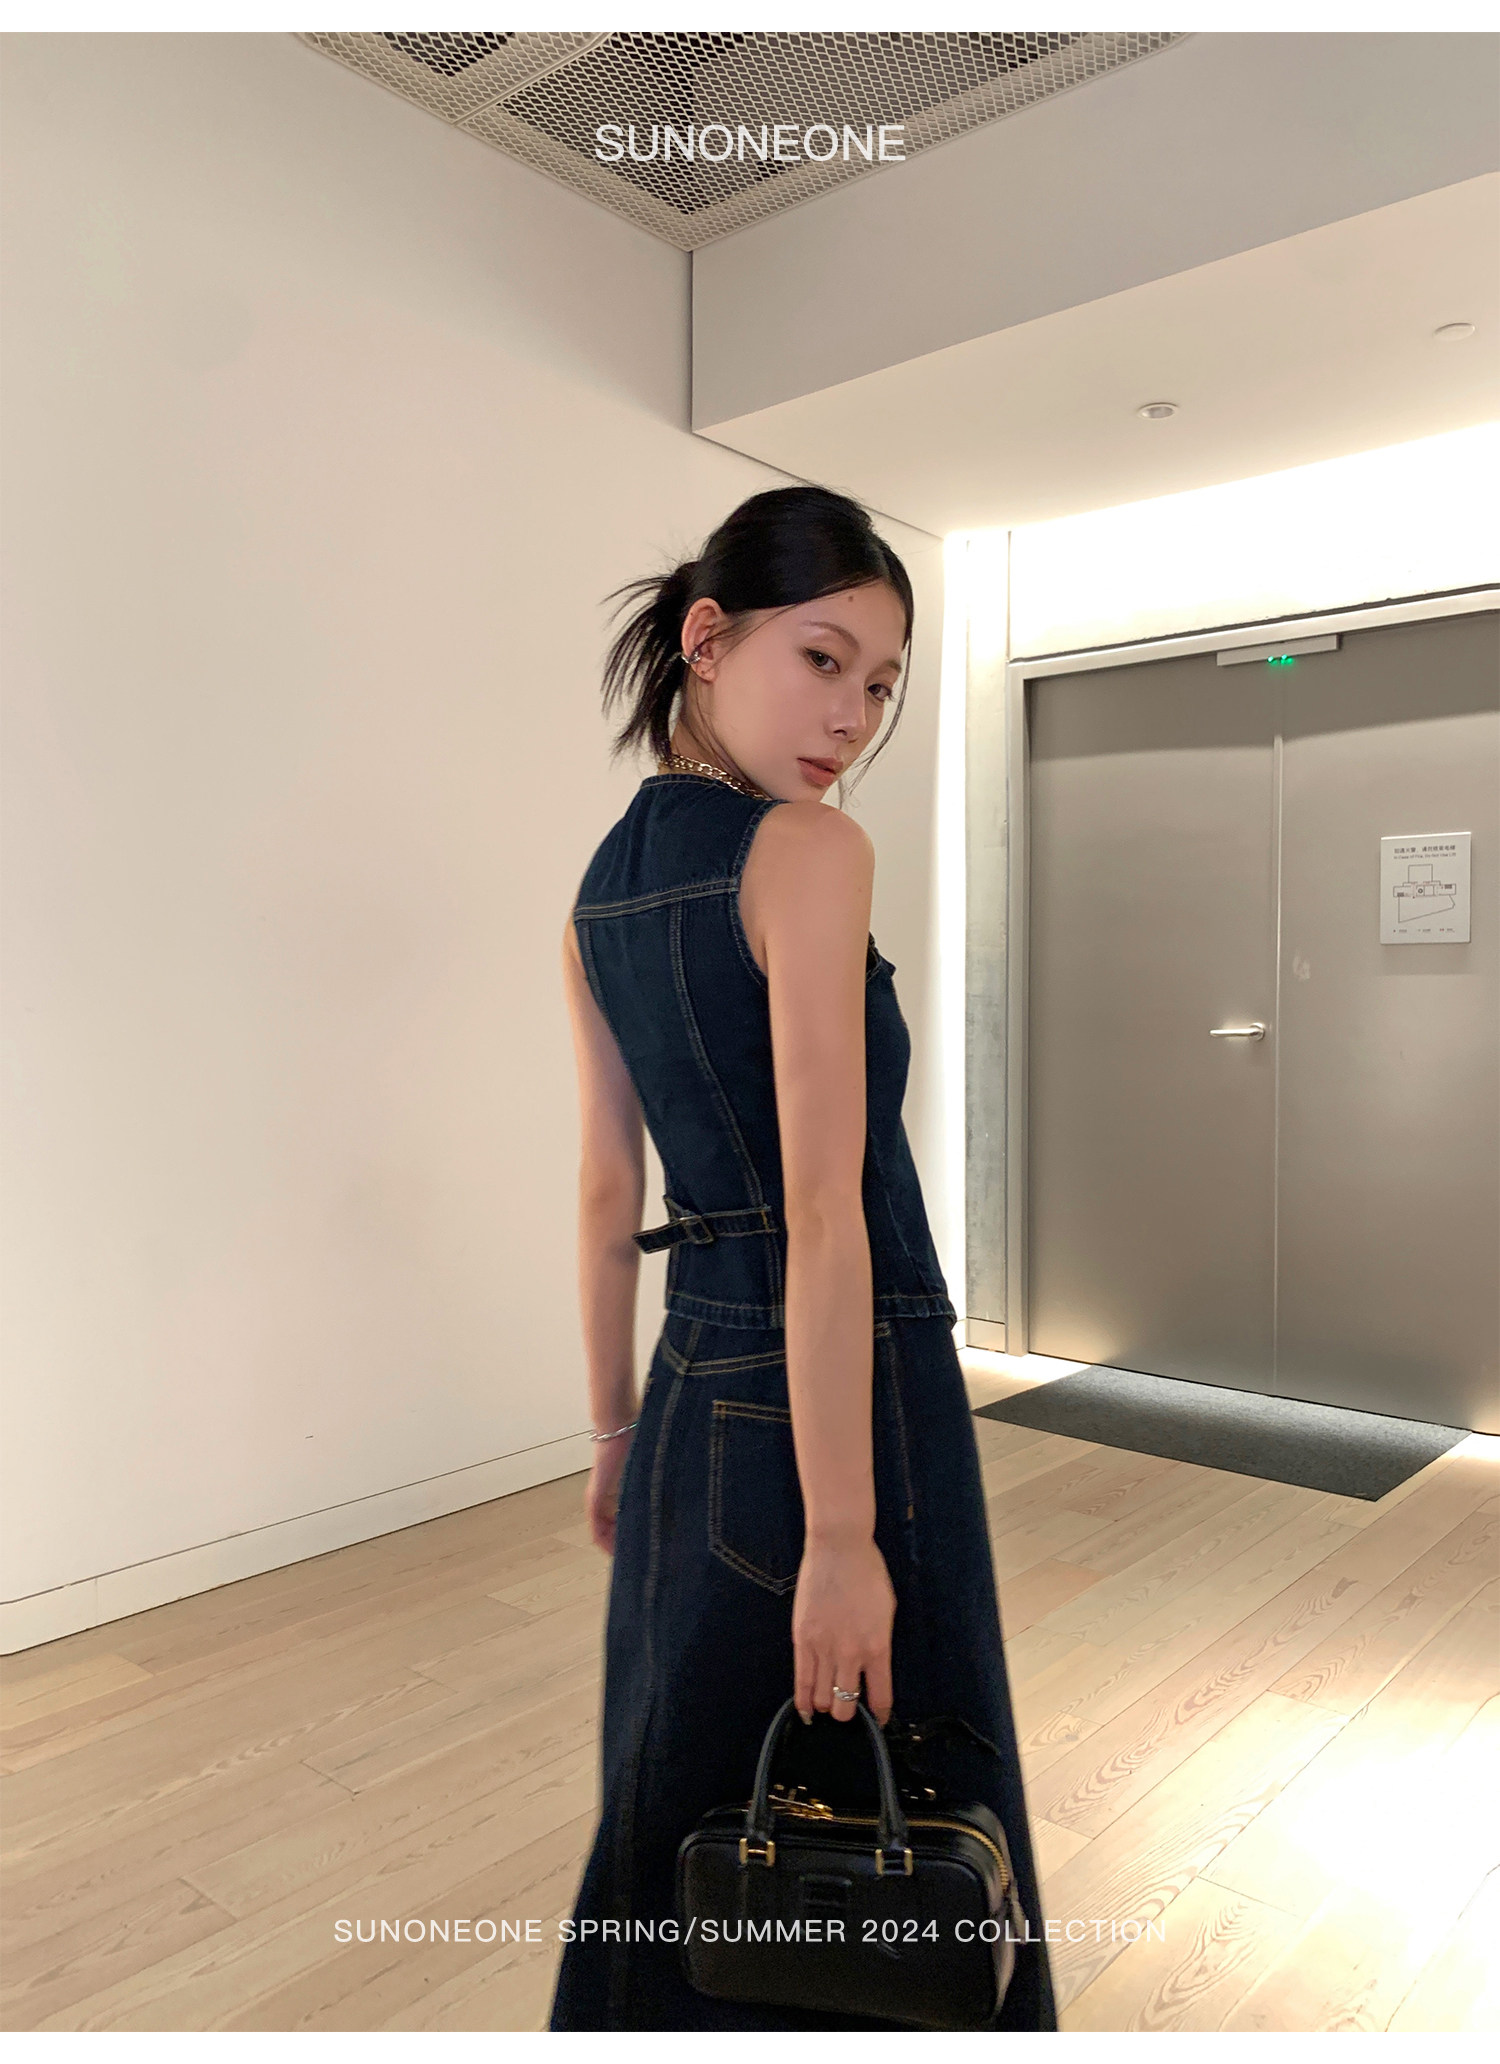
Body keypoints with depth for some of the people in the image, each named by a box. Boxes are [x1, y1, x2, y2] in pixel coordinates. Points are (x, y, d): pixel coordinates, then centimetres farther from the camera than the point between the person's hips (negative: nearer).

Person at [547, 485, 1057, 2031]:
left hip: (697, 1384, 8)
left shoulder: (598, 888, 7)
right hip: (850, 1391, -7)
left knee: (681, 1816, 24)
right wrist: (843, 1536, -19)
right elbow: (826, 1209, -22)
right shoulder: (809, 851, -16)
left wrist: (618, 1427, 16)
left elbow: (607, 1191, 9)